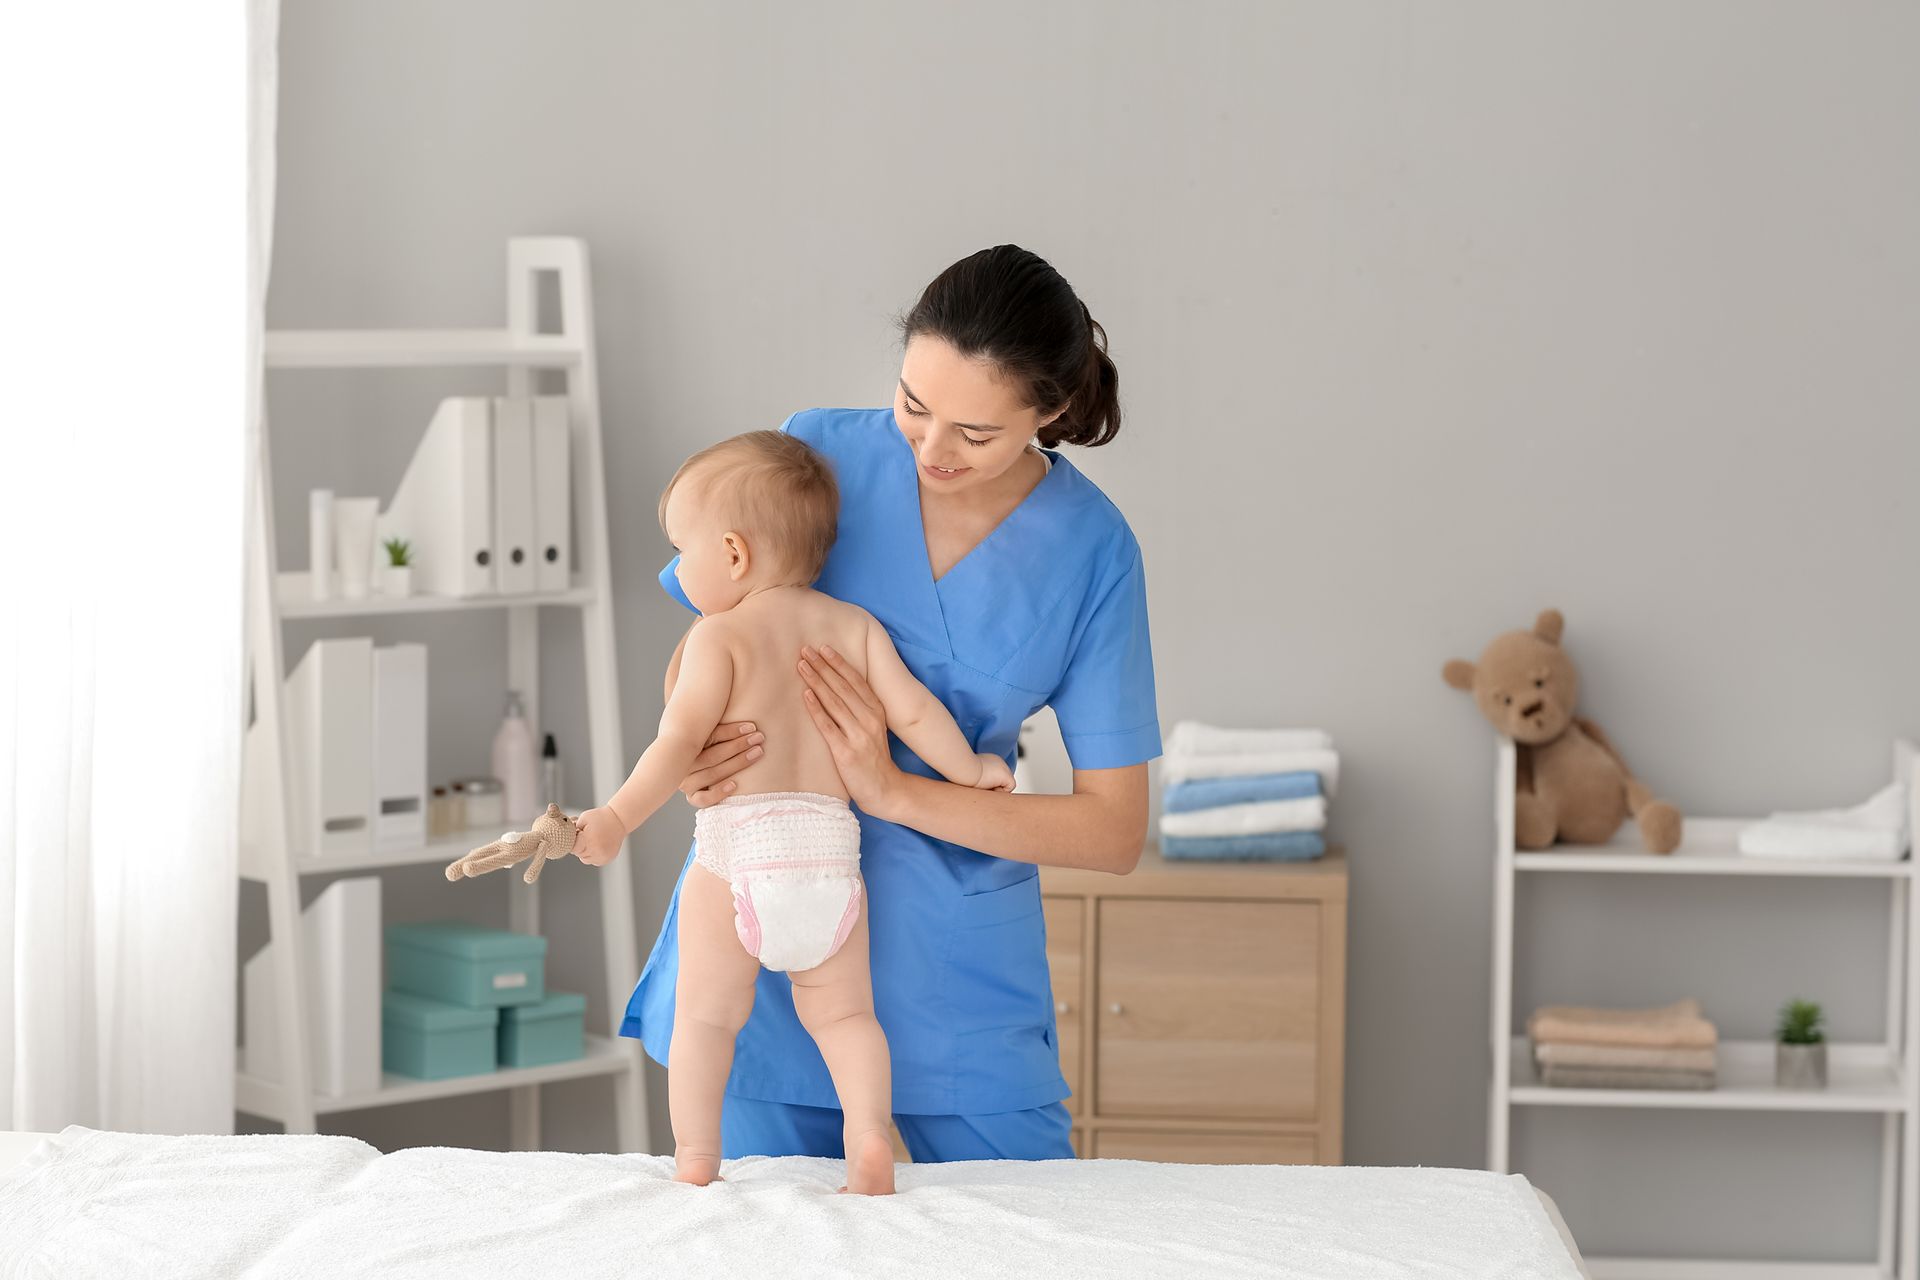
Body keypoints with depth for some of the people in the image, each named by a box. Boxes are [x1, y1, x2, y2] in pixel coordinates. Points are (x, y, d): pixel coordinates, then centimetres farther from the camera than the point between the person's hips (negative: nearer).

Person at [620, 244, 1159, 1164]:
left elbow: (1115, 831, -9)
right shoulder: (817, 453, -7)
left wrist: (894, 791, -19)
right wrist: (688, 750, -19)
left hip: (955, 963, 0)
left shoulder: (1090, 551, -9)